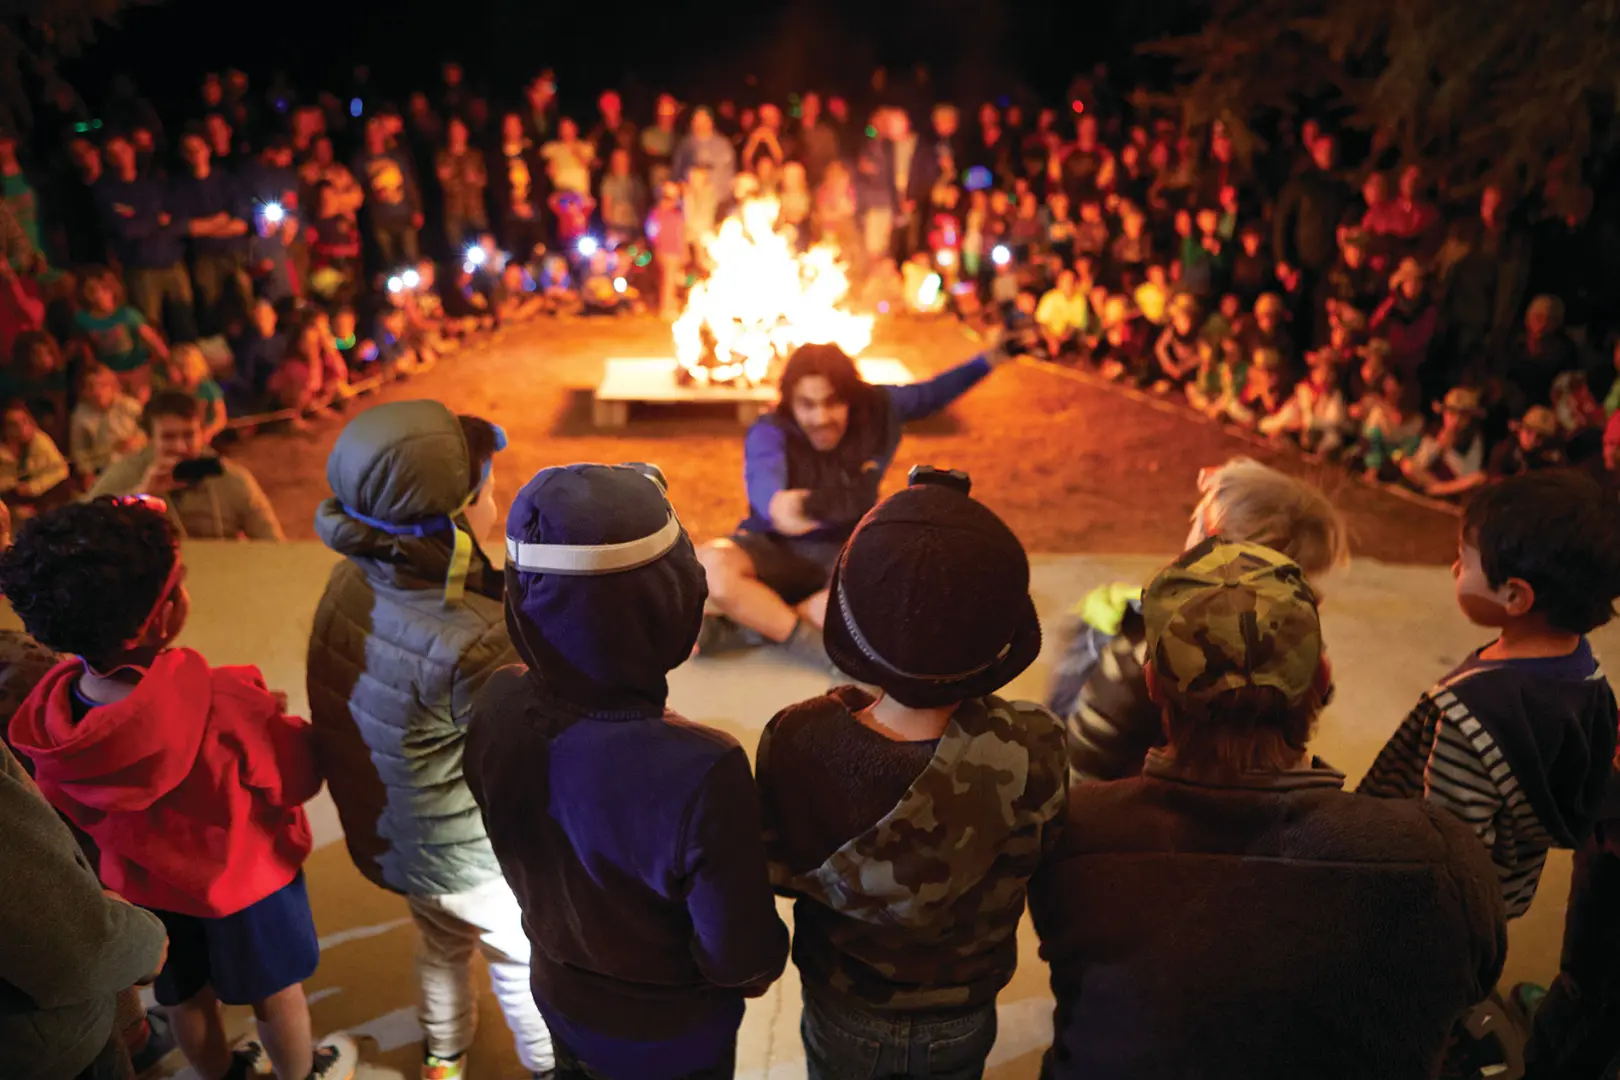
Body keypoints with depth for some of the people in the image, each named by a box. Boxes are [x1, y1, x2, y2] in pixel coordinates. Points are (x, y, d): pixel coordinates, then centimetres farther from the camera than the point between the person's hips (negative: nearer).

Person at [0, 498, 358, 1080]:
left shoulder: (50, 714, -22)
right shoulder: (221, 706, -40)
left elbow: (72, 812, -3)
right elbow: (298, 778, -23)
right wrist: (269, 722, -3)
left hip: (143, 884, 5)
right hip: (244, 881, -4)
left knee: (186, 998, 30)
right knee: (275, 995, 24)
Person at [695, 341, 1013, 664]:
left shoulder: (877, 409, -10)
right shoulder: (770, 432, -24)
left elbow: (932, 393, 9)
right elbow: (763, 475, -46)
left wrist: (990, 359, -2)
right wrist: (775, 504, -70)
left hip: (843, 553, 3)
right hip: (773, 549, -2)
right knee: (712, 567, -36)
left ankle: (748, 628, -25)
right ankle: (811, 642, -24)